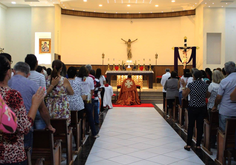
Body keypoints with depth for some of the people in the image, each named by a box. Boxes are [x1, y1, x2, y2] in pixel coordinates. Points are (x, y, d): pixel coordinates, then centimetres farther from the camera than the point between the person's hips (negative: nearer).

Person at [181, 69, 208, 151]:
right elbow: (206, 95, 7)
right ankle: (198, 145, 14)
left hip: (193, 108, -3)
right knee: (200, 126, 8)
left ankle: (188, 145, 9)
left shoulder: (191, 85, -12)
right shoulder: (205, 84, -1)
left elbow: (184, 95, -4)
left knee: (190, 126, 6)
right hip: (202, 108, 3)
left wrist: (184, 86, 6)